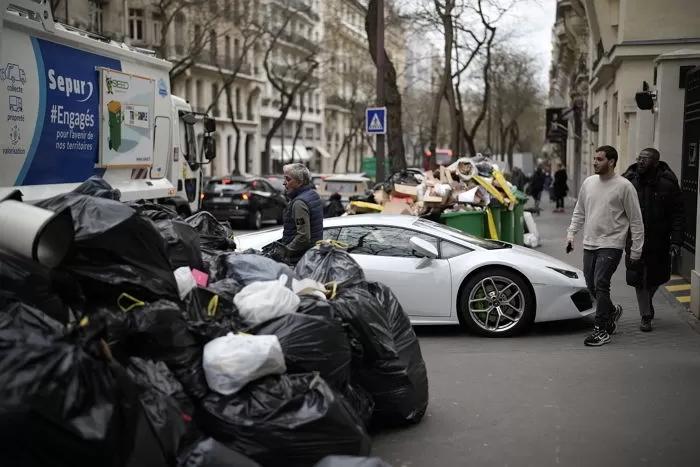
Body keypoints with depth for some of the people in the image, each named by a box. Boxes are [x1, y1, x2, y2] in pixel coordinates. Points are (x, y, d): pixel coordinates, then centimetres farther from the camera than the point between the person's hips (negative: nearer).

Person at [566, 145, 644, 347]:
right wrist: (571, 233, 8)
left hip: (611, 245, -6)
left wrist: (636, 250, -6)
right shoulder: (588, 182, 9)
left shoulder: (624, 186, -8)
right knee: (591, 285, 10)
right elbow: (579, 212, 19)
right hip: (589, 244, 6)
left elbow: (636, 220, -5)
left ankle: (602, 329, -4)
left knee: (600, 284, -13)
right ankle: (612, 311, 37)